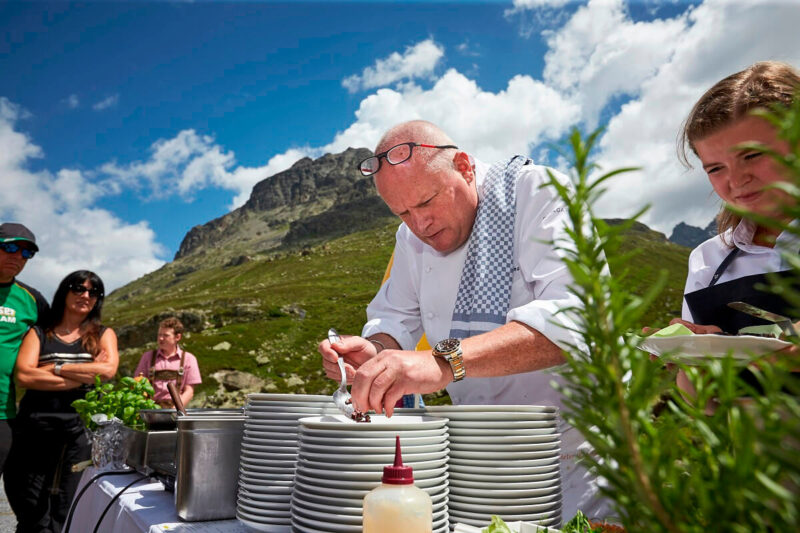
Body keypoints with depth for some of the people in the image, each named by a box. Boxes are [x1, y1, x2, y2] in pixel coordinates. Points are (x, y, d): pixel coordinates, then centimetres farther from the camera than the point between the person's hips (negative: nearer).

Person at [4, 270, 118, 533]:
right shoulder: (39, 333, 10)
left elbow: (108, 369, -8)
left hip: (80, 430, 0)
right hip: (35, 429, 0)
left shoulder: (103, 335, 11)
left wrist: (54, 368, -5)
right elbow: (24, 376, -7)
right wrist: (84, 376, -10)